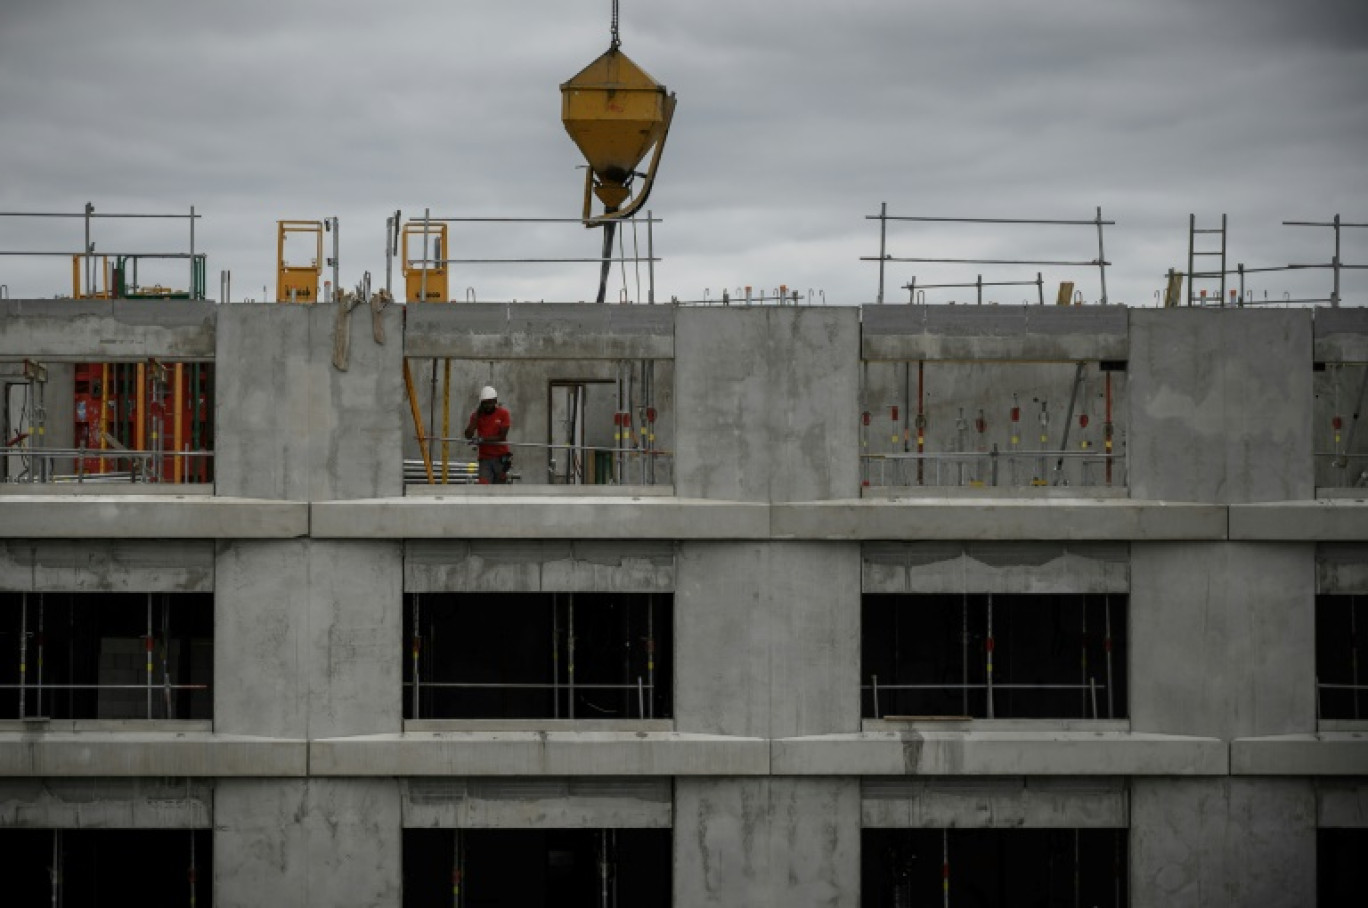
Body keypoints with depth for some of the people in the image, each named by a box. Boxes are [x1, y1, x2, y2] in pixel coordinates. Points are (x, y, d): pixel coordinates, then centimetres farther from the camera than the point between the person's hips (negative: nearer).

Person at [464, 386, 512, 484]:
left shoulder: (503, 414, -3)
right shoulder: (477, 415, 2)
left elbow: (502, 437, -10)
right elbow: (468, 435, -9)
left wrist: (482, 439, -19)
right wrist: (476, 415, -13)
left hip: (500, 458, 0)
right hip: (485, 458, 1)